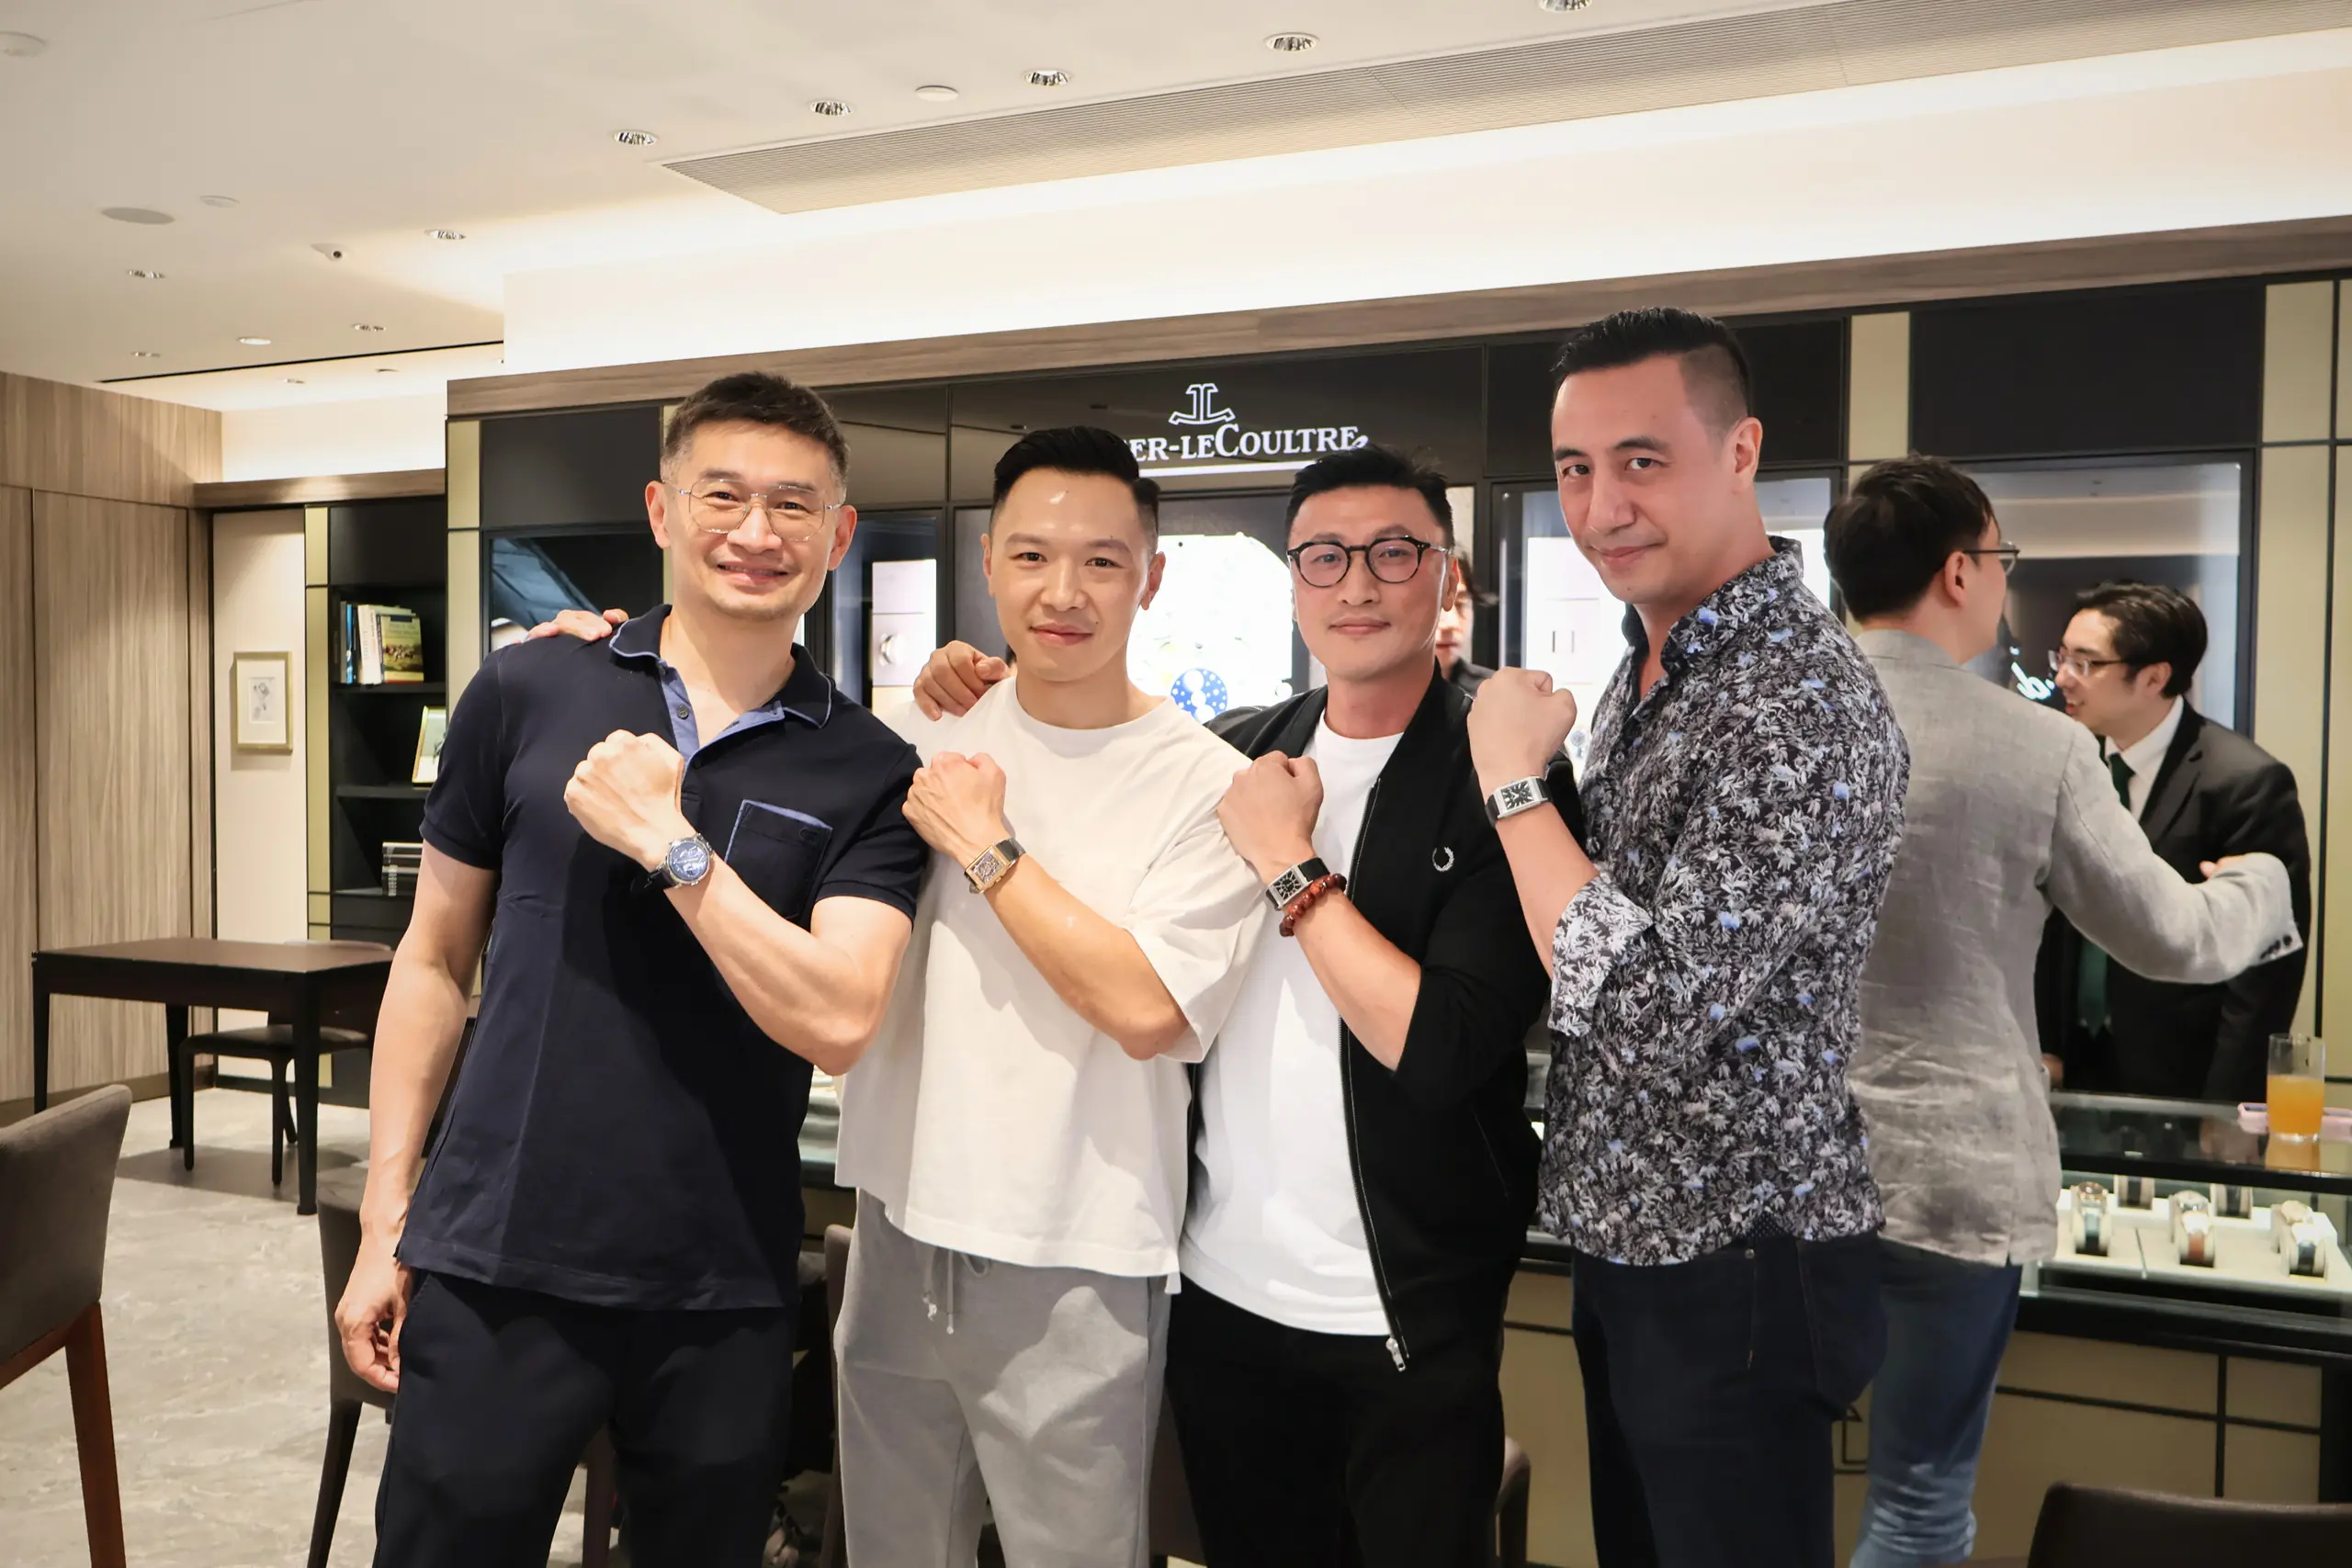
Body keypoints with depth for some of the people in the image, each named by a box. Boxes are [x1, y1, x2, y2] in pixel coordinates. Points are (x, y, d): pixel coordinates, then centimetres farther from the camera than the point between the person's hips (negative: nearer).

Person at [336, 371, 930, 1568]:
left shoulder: (871, 776, -3)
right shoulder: (526, 694, 0)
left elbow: (837, 1020, -14)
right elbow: (435, 960, 6)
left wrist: (668, 843, -17)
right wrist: (384, 1220, 6)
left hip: (722, 1294, 0)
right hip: (492, 1266, 0)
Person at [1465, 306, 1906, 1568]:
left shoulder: (1806, 708, -23)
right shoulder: (1646, 667, 7)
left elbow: (1651, 1010, -29)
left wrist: (1512, 778, -21)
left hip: (1732, 1275, -9)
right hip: (1622, 1249, 9)